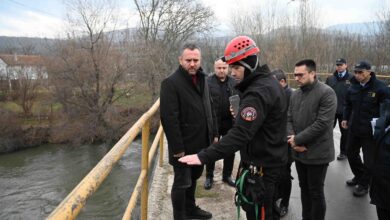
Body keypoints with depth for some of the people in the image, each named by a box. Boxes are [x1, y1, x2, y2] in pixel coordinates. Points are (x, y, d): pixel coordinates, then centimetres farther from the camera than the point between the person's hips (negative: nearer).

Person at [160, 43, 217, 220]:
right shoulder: (171, 83, -17)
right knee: (181, 183, 6)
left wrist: (213, 133, 11)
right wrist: (177, 147, -23)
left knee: (193, 179, 23)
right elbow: (169, 118, -22)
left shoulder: (202, 79, 9)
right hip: (184, 146, -7)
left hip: (200, 143, 8)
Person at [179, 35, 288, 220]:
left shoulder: (257, 92, -25)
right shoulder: (269, 81, 8)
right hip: (271, 160, 10)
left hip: (261, 166, -10)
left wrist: (204, 157, -36)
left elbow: (240, 134, -34)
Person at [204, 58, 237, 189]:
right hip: (212, 123, -3)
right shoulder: (208, 82, -7)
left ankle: (227, 175, 31)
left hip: (229, 123, 3)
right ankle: (209, 177, 25)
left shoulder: (233, 83, 4)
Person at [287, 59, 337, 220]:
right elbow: (289, 119, 7)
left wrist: (297, 139, -17)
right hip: (299, 152, 6)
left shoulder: (326, 93, -14)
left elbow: (322, 123, -21)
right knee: (304, 189, 19)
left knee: (316, 192, 6)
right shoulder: (295, 94, 8)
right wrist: (292, 139, -11)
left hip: (317, 153, -6)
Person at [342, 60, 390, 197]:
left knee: (369, 159, 6)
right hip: (354, 128, 6)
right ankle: (359, 176, 42)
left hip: (371, 130, -6)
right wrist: (345, 118, 7)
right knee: (351, 153, 19)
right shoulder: (353, 87, 2)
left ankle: (364, 184, 25)